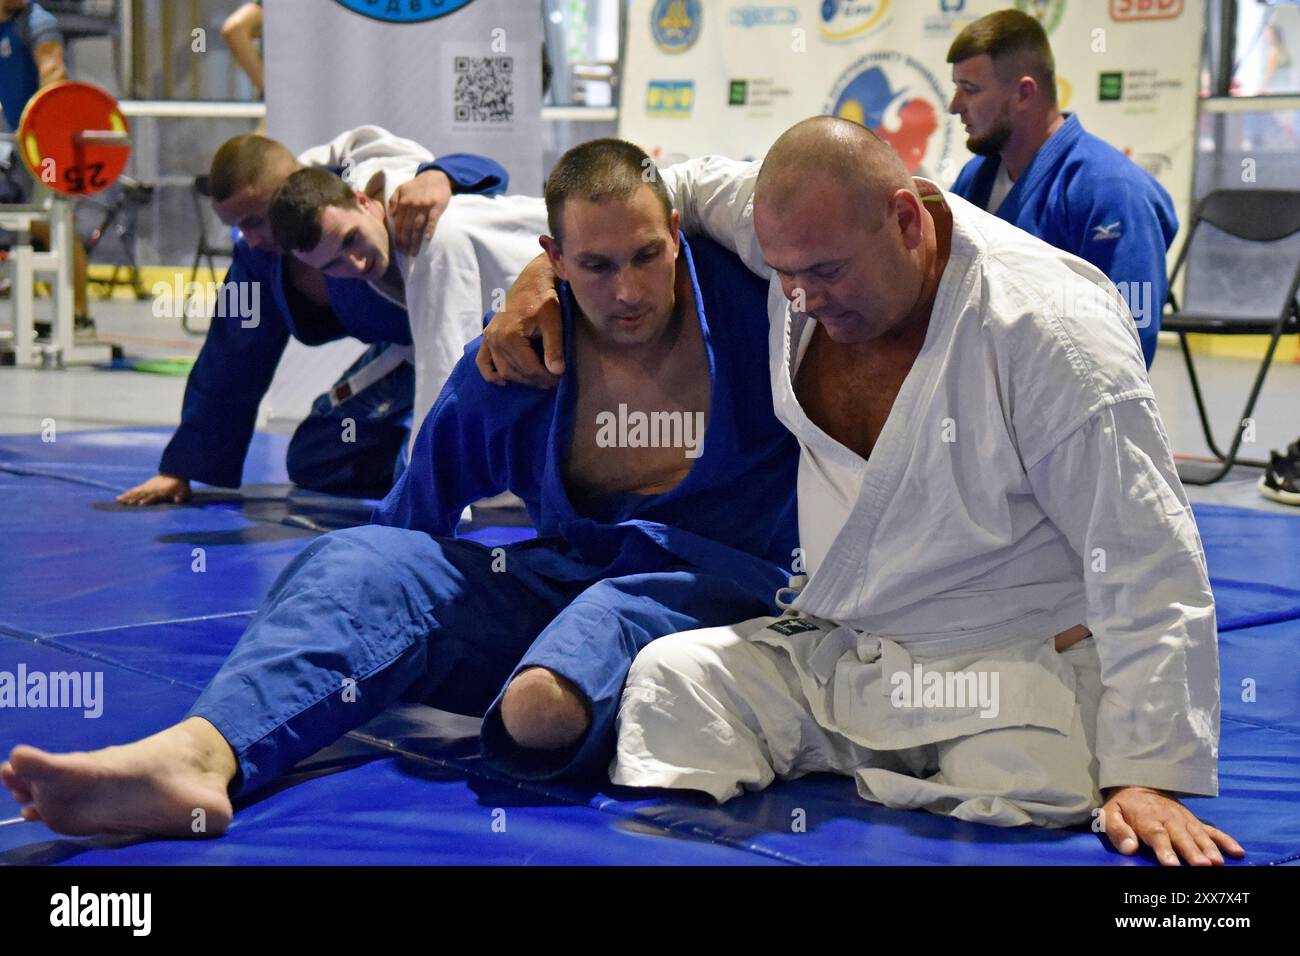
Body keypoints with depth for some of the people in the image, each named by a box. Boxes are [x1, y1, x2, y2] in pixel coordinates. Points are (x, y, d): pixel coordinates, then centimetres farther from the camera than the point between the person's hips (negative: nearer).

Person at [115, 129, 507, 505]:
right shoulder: (258, 255, -8)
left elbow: (484, 173, -35)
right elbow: (228, 370, 1)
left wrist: (436, 177, -61)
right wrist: (180, 469, 3)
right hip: (401, 348, 8)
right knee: (311, 463, 9)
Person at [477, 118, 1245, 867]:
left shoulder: (1046, 329, -21)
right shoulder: (809, 231, -4)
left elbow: (1149, 564, -20)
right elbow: (681, 186, 18)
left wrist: (1151, 777, -23)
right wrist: (545, 271, 5)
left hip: (1012, 682, -5)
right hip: (831, 652, 5)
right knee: (671, 678, -16)